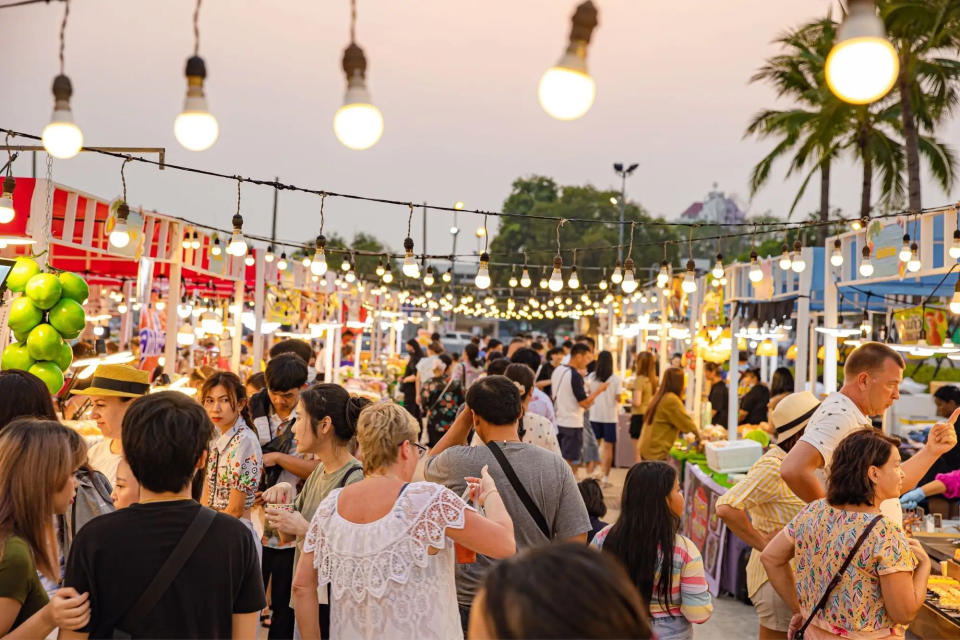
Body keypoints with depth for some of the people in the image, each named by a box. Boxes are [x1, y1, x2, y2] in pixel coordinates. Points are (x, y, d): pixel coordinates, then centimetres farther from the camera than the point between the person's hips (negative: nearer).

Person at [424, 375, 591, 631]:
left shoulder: (458, 462, -16)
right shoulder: (556, 466, -12)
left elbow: (430, 465, 9)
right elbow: (576, 538, -9)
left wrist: (463, 417, 2)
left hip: (469, 601, -1)